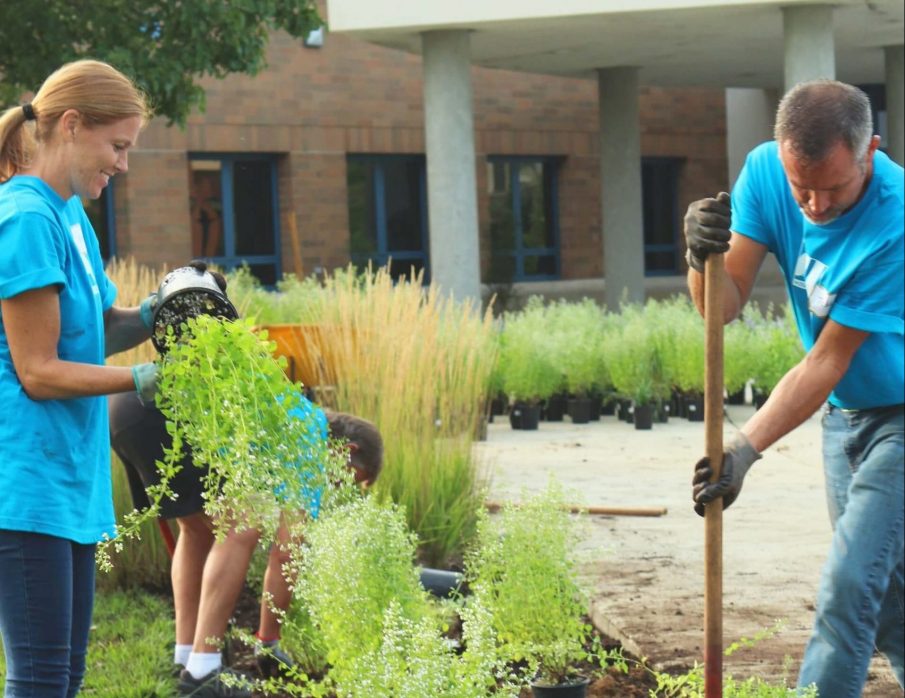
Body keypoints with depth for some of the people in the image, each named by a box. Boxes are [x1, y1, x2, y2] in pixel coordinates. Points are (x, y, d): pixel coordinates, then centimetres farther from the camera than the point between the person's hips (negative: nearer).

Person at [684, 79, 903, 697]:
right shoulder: (766, 171, -12)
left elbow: (828, 361, -26)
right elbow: (723, 306, -14)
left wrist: (747, 450, -30)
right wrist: (704, 260, -37)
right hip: (844, 415, 7)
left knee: (849, 589, -15)